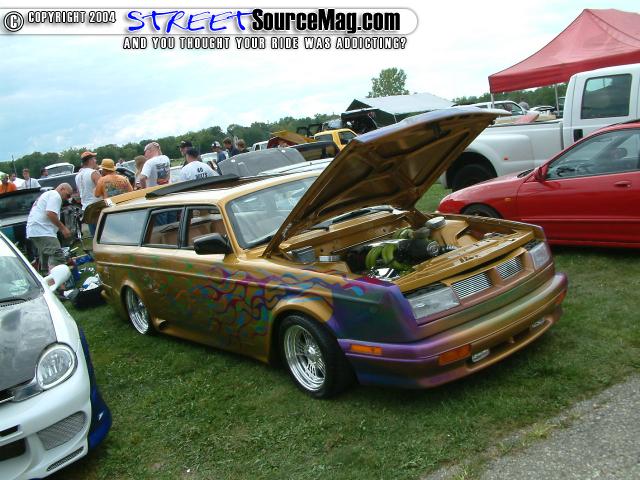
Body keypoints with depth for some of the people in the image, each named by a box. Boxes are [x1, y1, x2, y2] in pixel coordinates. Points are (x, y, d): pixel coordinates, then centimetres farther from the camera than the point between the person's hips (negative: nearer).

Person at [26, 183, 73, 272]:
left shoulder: (47, 194, 30)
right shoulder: (55, 195, -3)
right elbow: (51, 214, -16)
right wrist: (63, 228, -10)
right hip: (42, 231, -11)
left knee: (47, 259, 13)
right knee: (57, 257, -21)